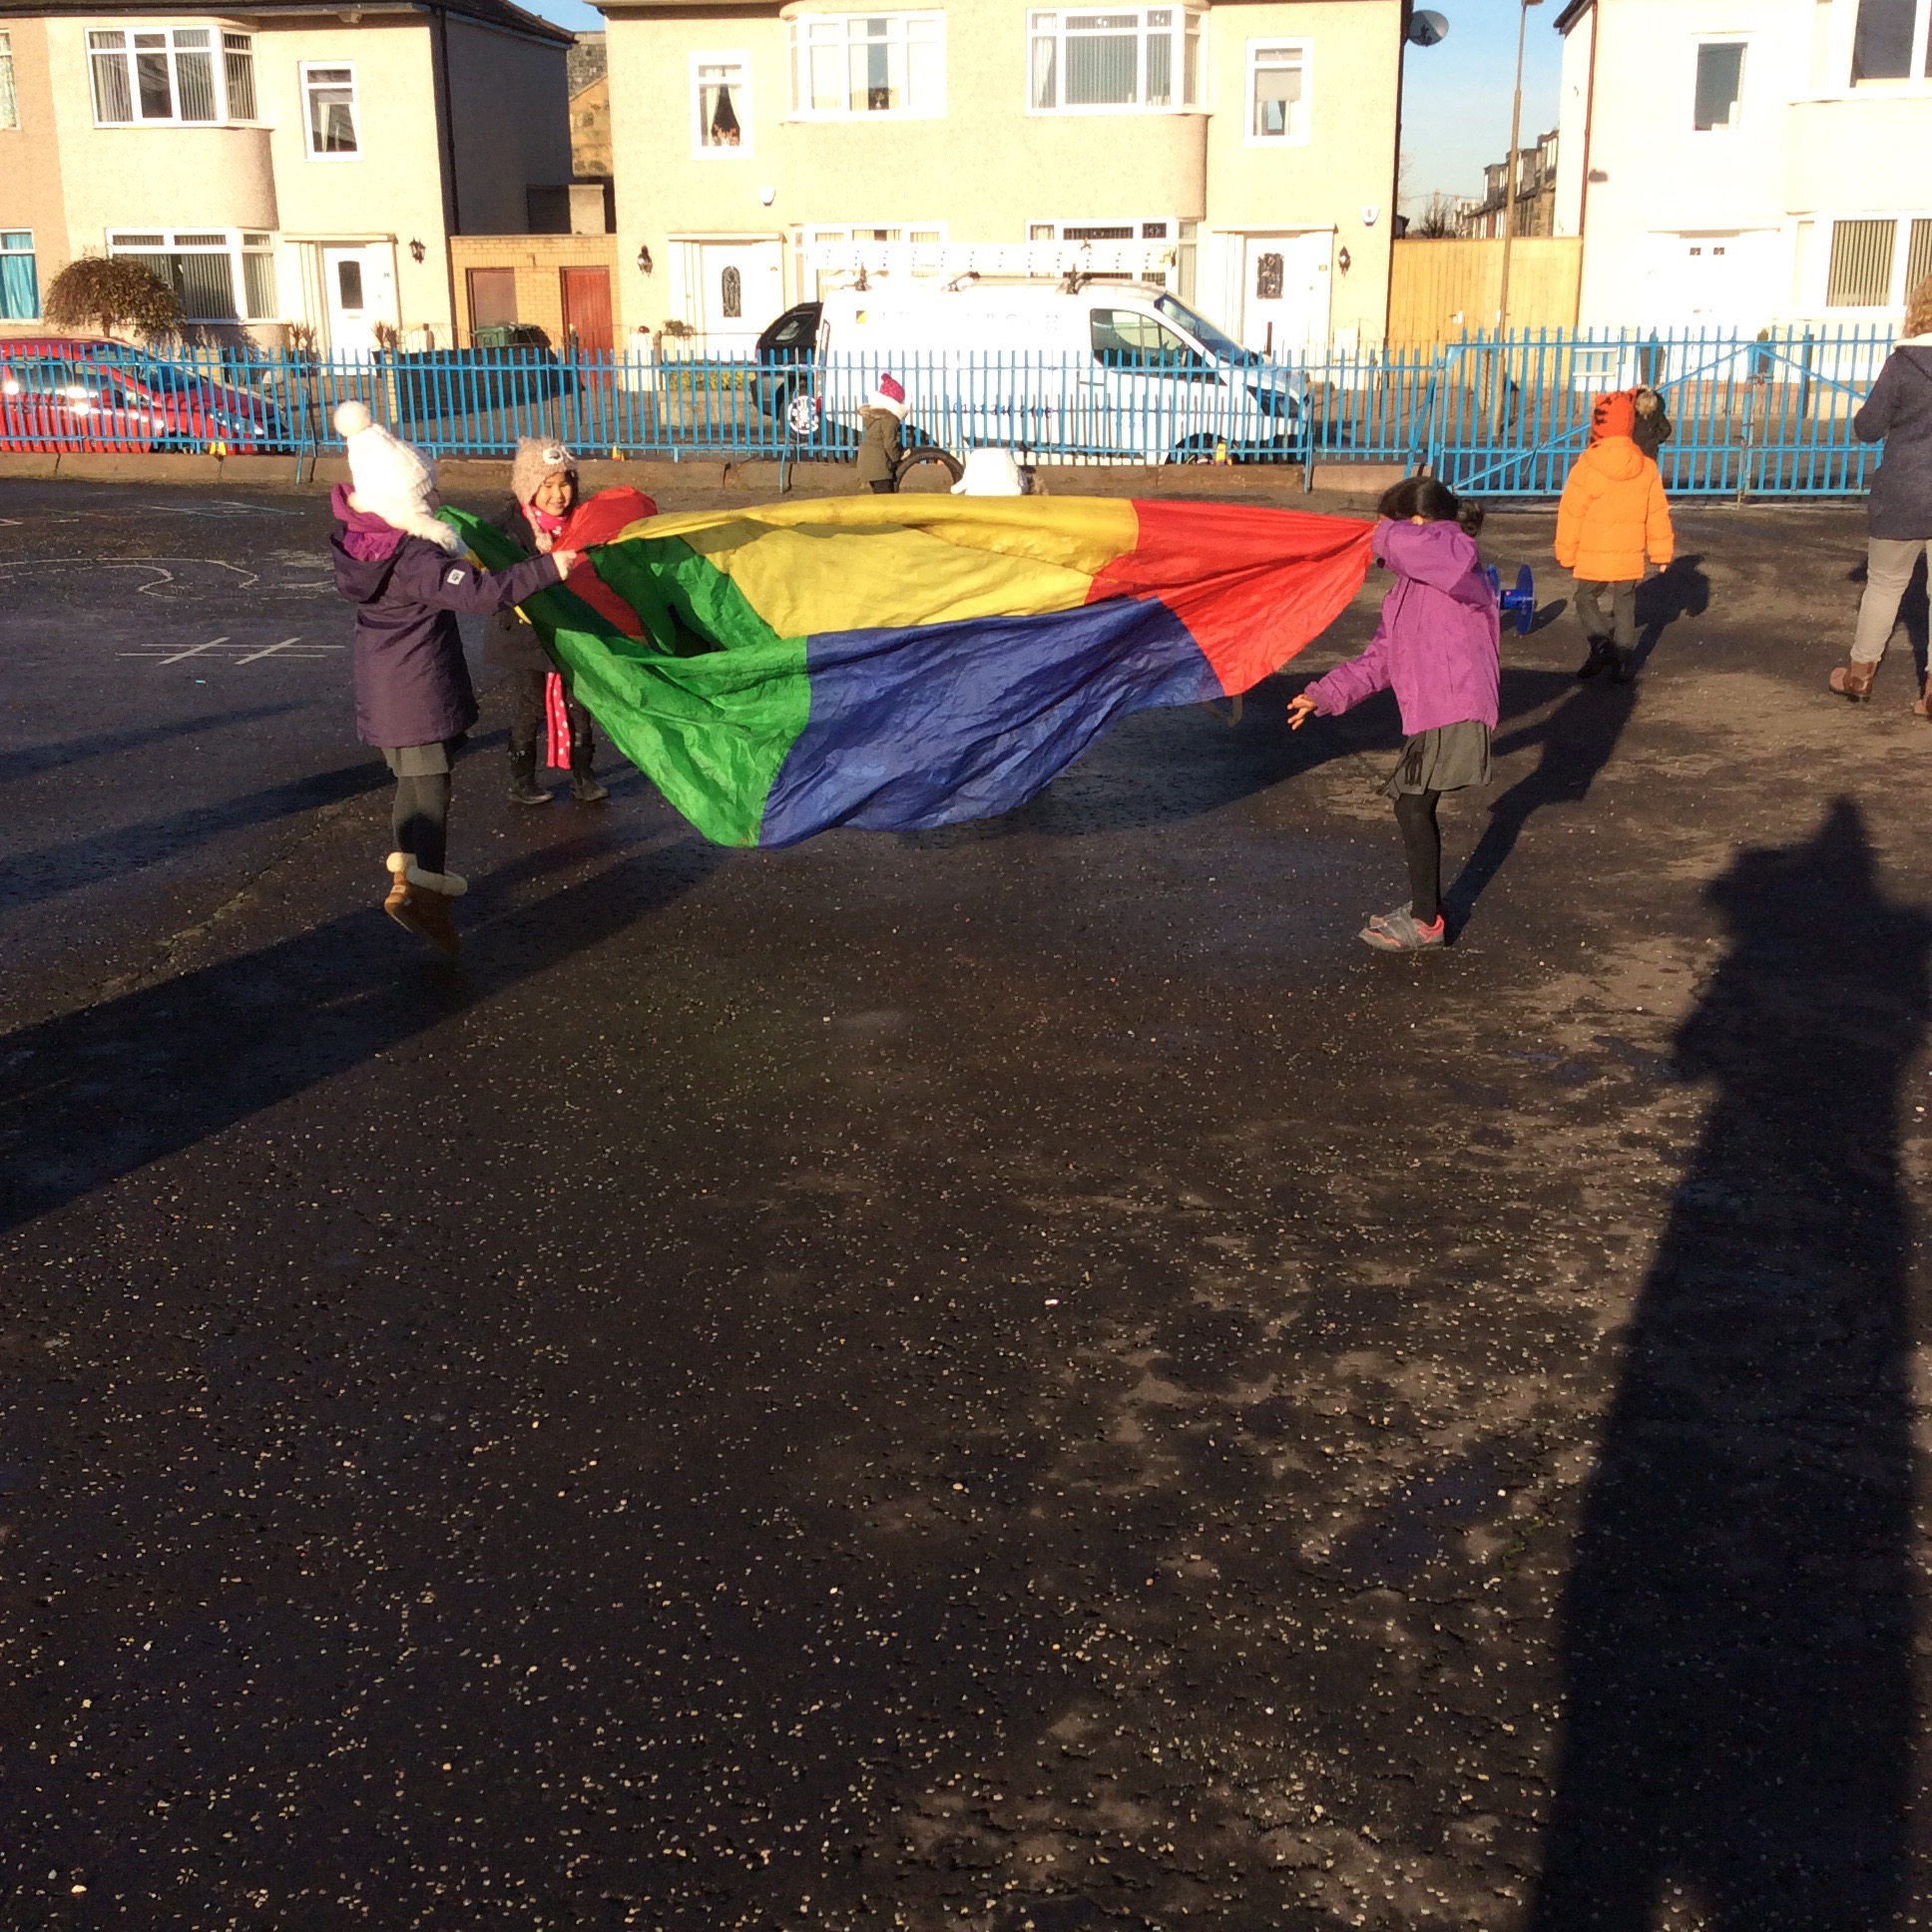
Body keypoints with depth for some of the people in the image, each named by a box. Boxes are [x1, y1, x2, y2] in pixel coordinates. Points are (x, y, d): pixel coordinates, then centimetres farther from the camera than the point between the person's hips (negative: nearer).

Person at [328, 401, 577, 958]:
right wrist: (549, 568, -29)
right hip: (420, 692, -8)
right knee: (430, 787, -7)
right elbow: (482, 593, -33)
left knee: (411, 782, 22)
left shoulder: (356, 540, 0)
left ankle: (414, 871, 30)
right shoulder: (417, 560, -24)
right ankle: (417, 889, -19)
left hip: (379, 692, 8)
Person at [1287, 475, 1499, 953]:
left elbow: (1407, 543, -33)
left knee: (1413, 806, -6)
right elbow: (1379, 659, 21)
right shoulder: (1410, 586, 21)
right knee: (1412, 806, 17)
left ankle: (1424, 922, 4)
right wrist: (1324, 695, 15)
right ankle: (1426, 905, 32)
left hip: (1455, 711, -10)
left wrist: (1386, 536, -9)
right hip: (1427, 712, 10)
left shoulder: (1457, 555, -8)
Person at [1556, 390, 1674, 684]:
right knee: (1625, 606, 15)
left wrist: (1566, 553, 2)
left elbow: (1571, 514, -10)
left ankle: (1599, 642, -10)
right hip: (1630, 558, 3)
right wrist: (1662, 551, 15)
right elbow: (1658, 513, 5)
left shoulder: (1586, 467, -15)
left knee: (1587, 599, 15)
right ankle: (1622, 663, 15)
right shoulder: (1647, 467, -2)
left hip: (1593, 558, -3)